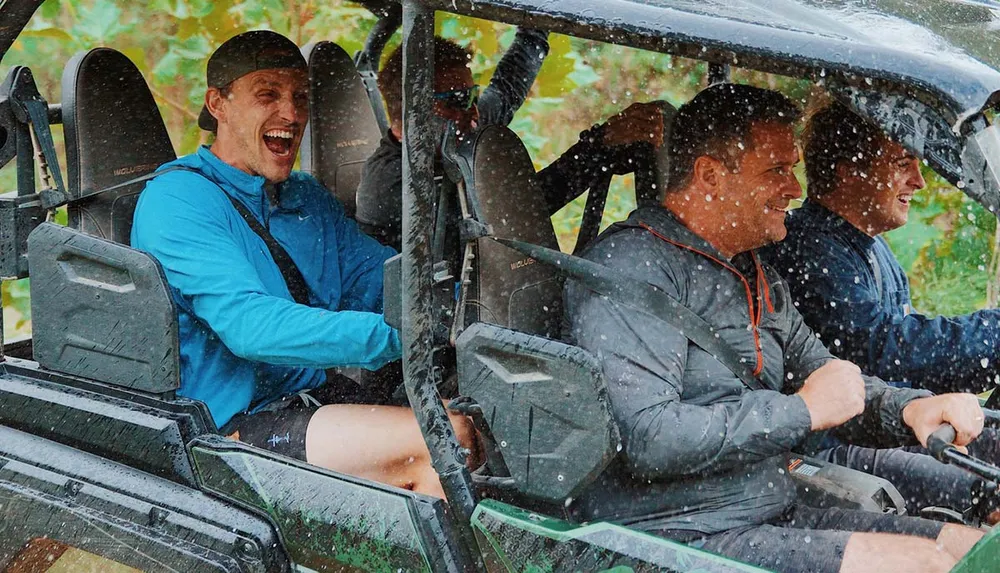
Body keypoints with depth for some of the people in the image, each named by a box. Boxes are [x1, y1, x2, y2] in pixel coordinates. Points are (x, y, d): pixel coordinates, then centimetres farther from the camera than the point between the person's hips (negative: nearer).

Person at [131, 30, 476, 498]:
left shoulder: (309, 198, 19)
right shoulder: (176, 200, -10)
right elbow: (250, 326, -24)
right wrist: (401, 333, -33)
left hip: (319, 403, 8)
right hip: (233, 428, -8)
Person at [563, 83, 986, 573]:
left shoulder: (759, 280, 19)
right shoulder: (631, 267, -14)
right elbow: (645, 438, -24)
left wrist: (910, 410, -1)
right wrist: (801, 411, -16)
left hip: (774, 518, 9)